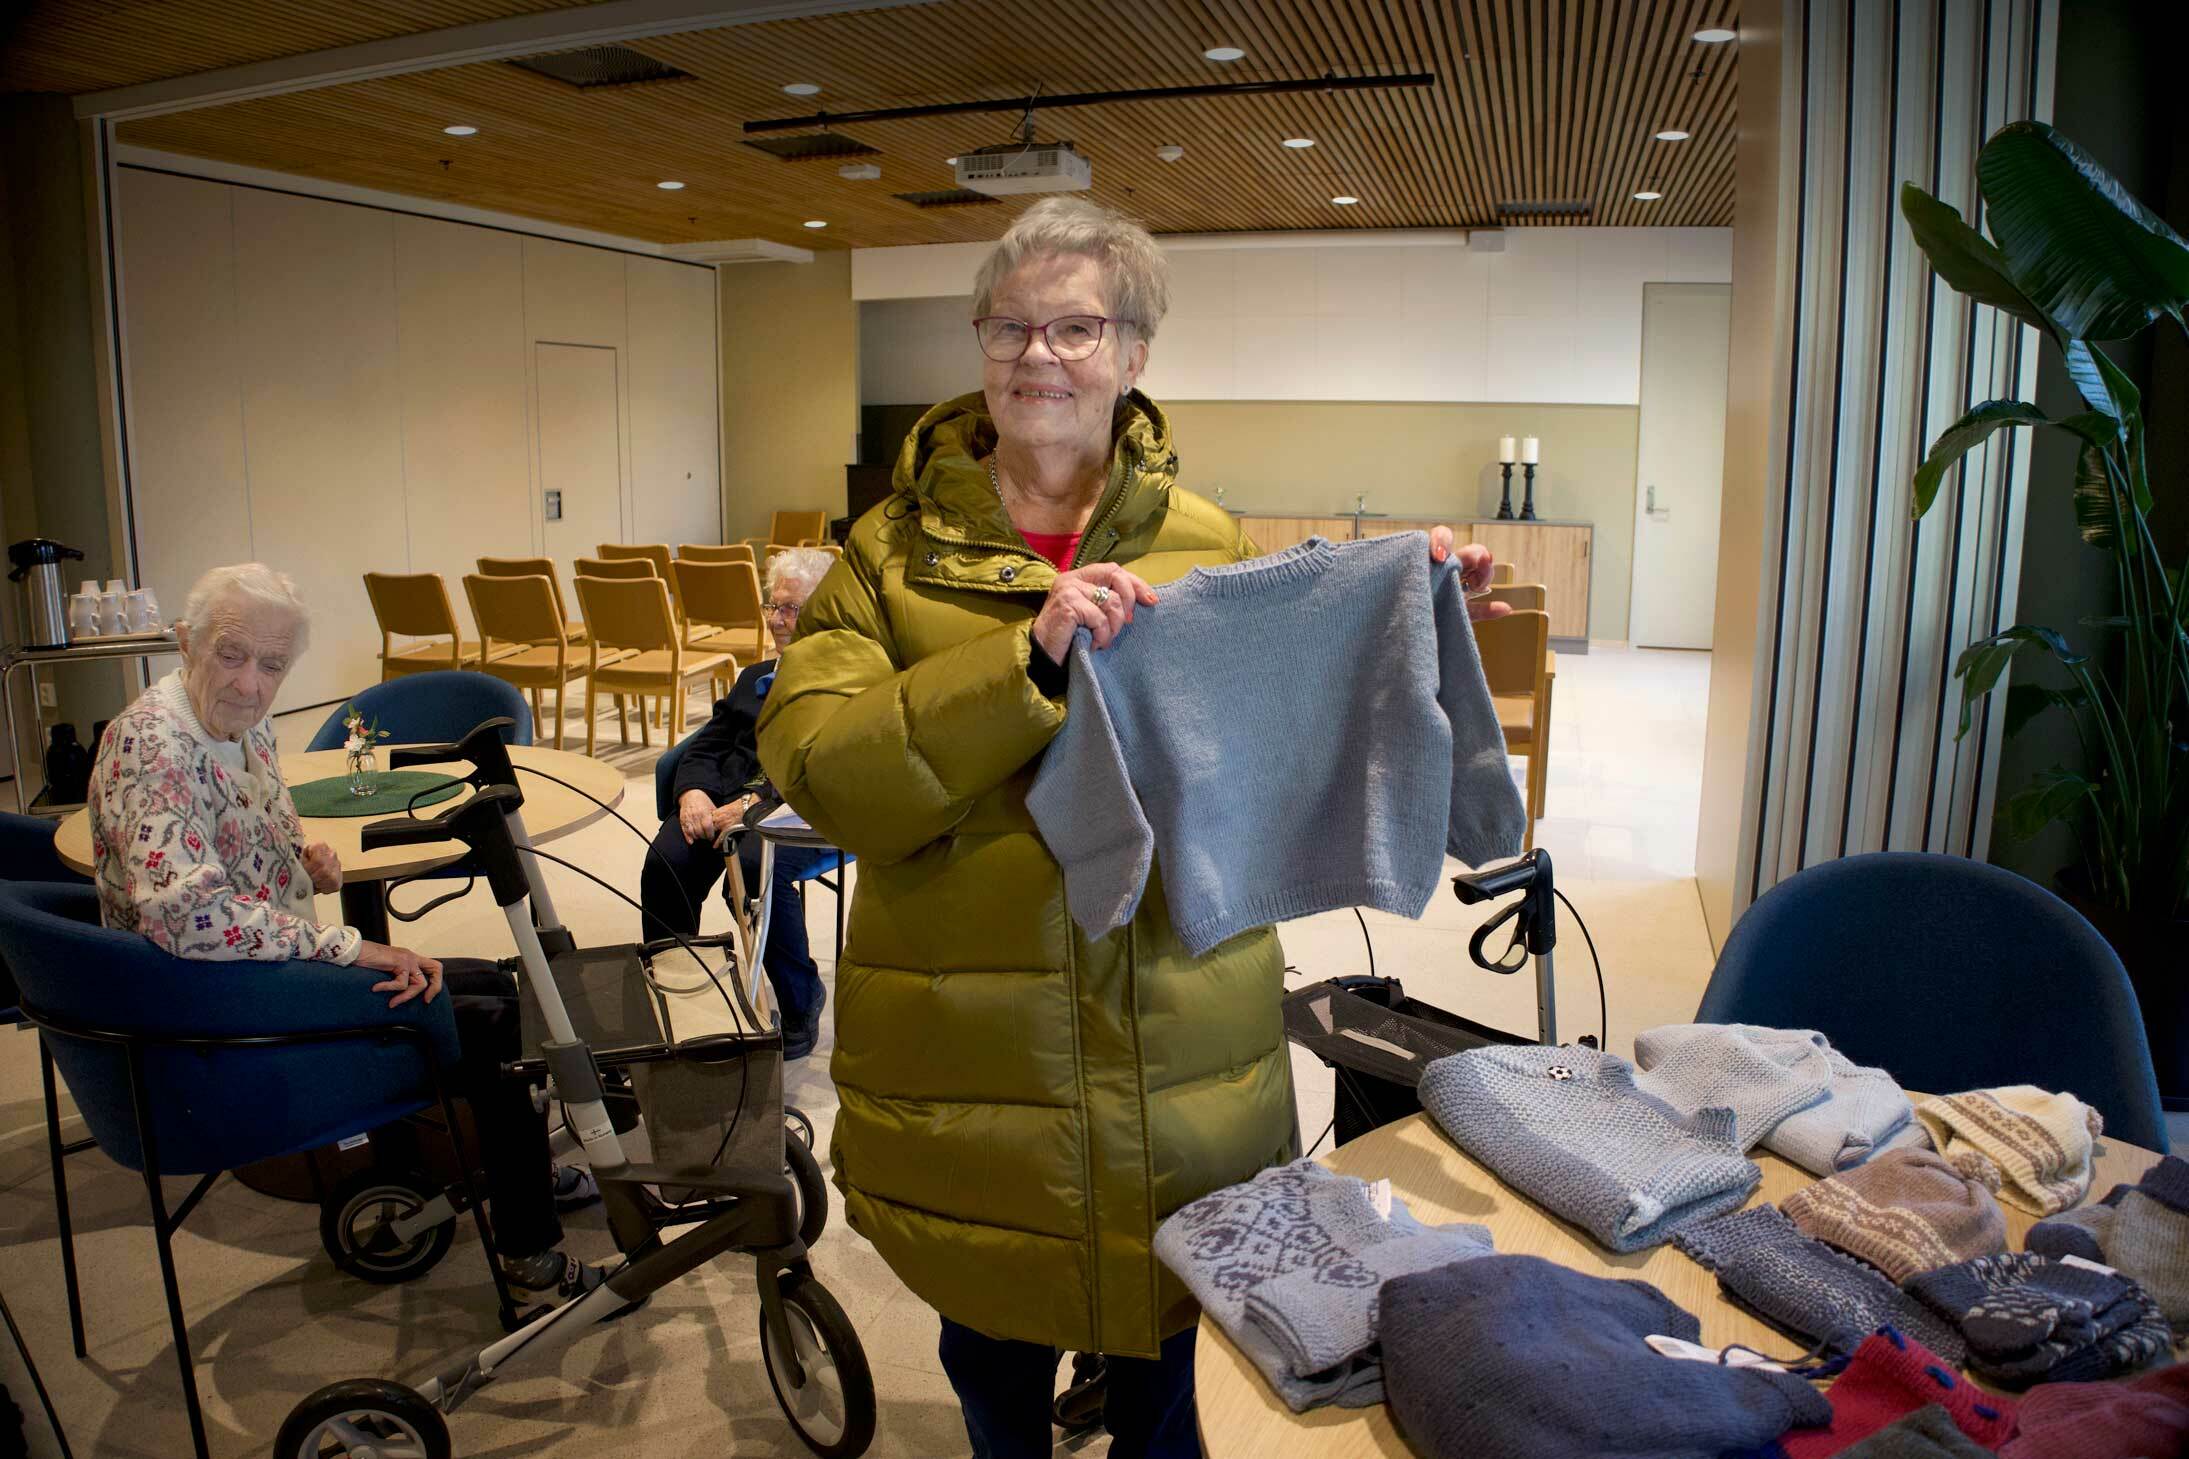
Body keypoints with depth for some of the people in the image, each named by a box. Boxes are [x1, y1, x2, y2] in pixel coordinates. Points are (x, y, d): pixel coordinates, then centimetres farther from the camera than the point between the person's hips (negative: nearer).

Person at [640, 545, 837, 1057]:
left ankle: (800, 1001, -15)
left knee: (755, 866, -36)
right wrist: (694, 791, -3)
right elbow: (706, 746, 22)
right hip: (727, 800, 6)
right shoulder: (756, 678, 29)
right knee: (667, 862, -25)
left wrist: (755, 803, -19)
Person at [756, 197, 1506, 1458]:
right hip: (971, 1057, -1)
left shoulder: (1208, 544, 2)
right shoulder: (897, 550, -2)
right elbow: (816, 766, -17)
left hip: (1182, 1058, 1)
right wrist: (1028, 659, -28)